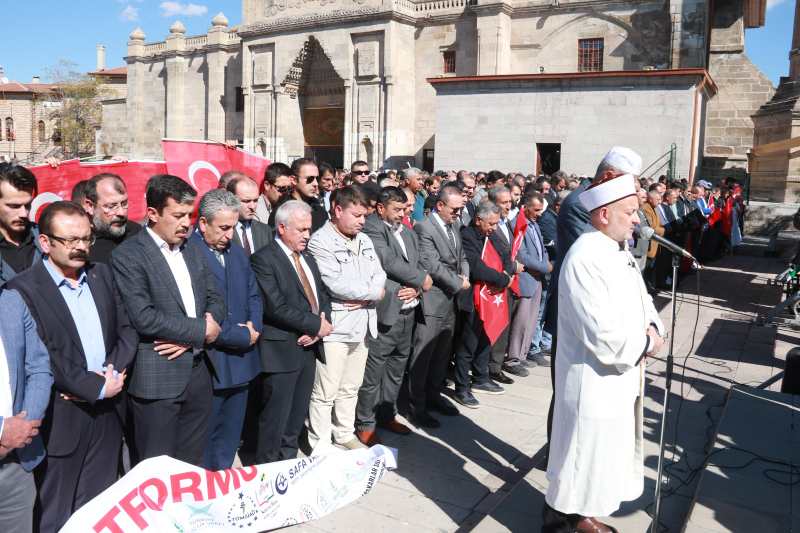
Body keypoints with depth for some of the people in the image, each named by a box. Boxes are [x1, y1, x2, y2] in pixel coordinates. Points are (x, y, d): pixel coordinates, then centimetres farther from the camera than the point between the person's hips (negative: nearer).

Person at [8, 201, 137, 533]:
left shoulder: (101, 274, 9)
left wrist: (115, 373, -9)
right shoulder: (22, 289, -10)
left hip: (108, 412, 5)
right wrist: (96, 387, -15)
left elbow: (126, 330, 7)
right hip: (62, 419, -5)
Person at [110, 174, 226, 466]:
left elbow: (216, 300, 9)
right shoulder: (128, 255, -9)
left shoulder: (193, 250, 12)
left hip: (199, 373, 6)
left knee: (194, 465, 15)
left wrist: (188, 338, -8)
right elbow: (144, 318, -19)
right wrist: (200, 330, -12)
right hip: (156, 378, -6)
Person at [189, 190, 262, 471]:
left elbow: (254, 296, 17)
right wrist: (242, 337, -15)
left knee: (229, 438, 20)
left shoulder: (238, 253, 12)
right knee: (202, 442, 6)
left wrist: (253, 326, -4)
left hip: (241, 362, 8)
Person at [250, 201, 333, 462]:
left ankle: (288, 460, 31)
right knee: (276, 414, 1)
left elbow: (322, 294, 17)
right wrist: (316, 325, -15)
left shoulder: (307, 257, 15)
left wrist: (321, 324, -4)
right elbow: (276, 307, -20)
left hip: (309, 346, 8)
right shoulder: (264, 259, -12)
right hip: (282, 349, -8)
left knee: (298, 413, 16)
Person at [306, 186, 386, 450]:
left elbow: (379, 275, 11)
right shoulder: (320, 242, -13)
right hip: (334, 328, -7)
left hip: (362, 326, 8)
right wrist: (375, 292, -8)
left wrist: (365, 297, -11)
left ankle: (345, 434, 35)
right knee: (325, 393, 1)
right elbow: (337, 285, -21)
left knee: (351, 388, 19)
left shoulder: (364, 240, 13)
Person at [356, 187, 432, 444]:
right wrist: (422, 279, -8)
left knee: (396, 369, 19)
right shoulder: (371, 228, -9)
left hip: (408, 312, 8)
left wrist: (416, 288, -7)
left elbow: (419, 265, 13)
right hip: (384, 314, -8)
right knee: (373, 373, 0)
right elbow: (390, 261, -19)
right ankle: (365, 424, 14)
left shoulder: (409, 232, 16)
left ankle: (387, 415, 34)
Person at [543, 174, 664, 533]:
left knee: (608, 457, 24)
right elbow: (605, 337, -29)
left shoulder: (619, 250, 6)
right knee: (583, 462, 8)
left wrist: (652, 328, -5)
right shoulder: (584, 259, -26)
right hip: (594, 385, -10)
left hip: (622, 378, 10)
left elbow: (641, 299, 15)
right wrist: (646, 344, -13)